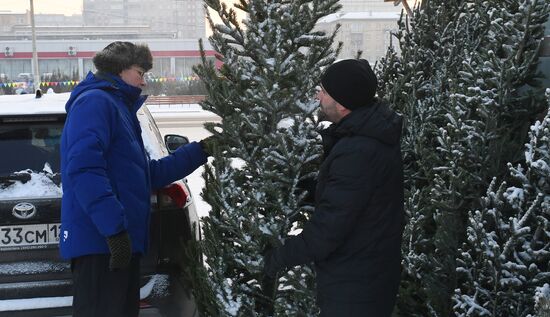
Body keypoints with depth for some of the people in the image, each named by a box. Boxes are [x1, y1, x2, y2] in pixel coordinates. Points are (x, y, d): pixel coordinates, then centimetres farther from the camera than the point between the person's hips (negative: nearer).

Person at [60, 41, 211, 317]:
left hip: (119, 242, 11)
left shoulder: (120, 108, 24)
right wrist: (114, 228, -27)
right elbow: (84, 169, -23)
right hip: (100, 242, -11)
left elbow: (149, 175, 28)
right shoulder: (95, 102, -8)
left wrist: (199, 151, 26)